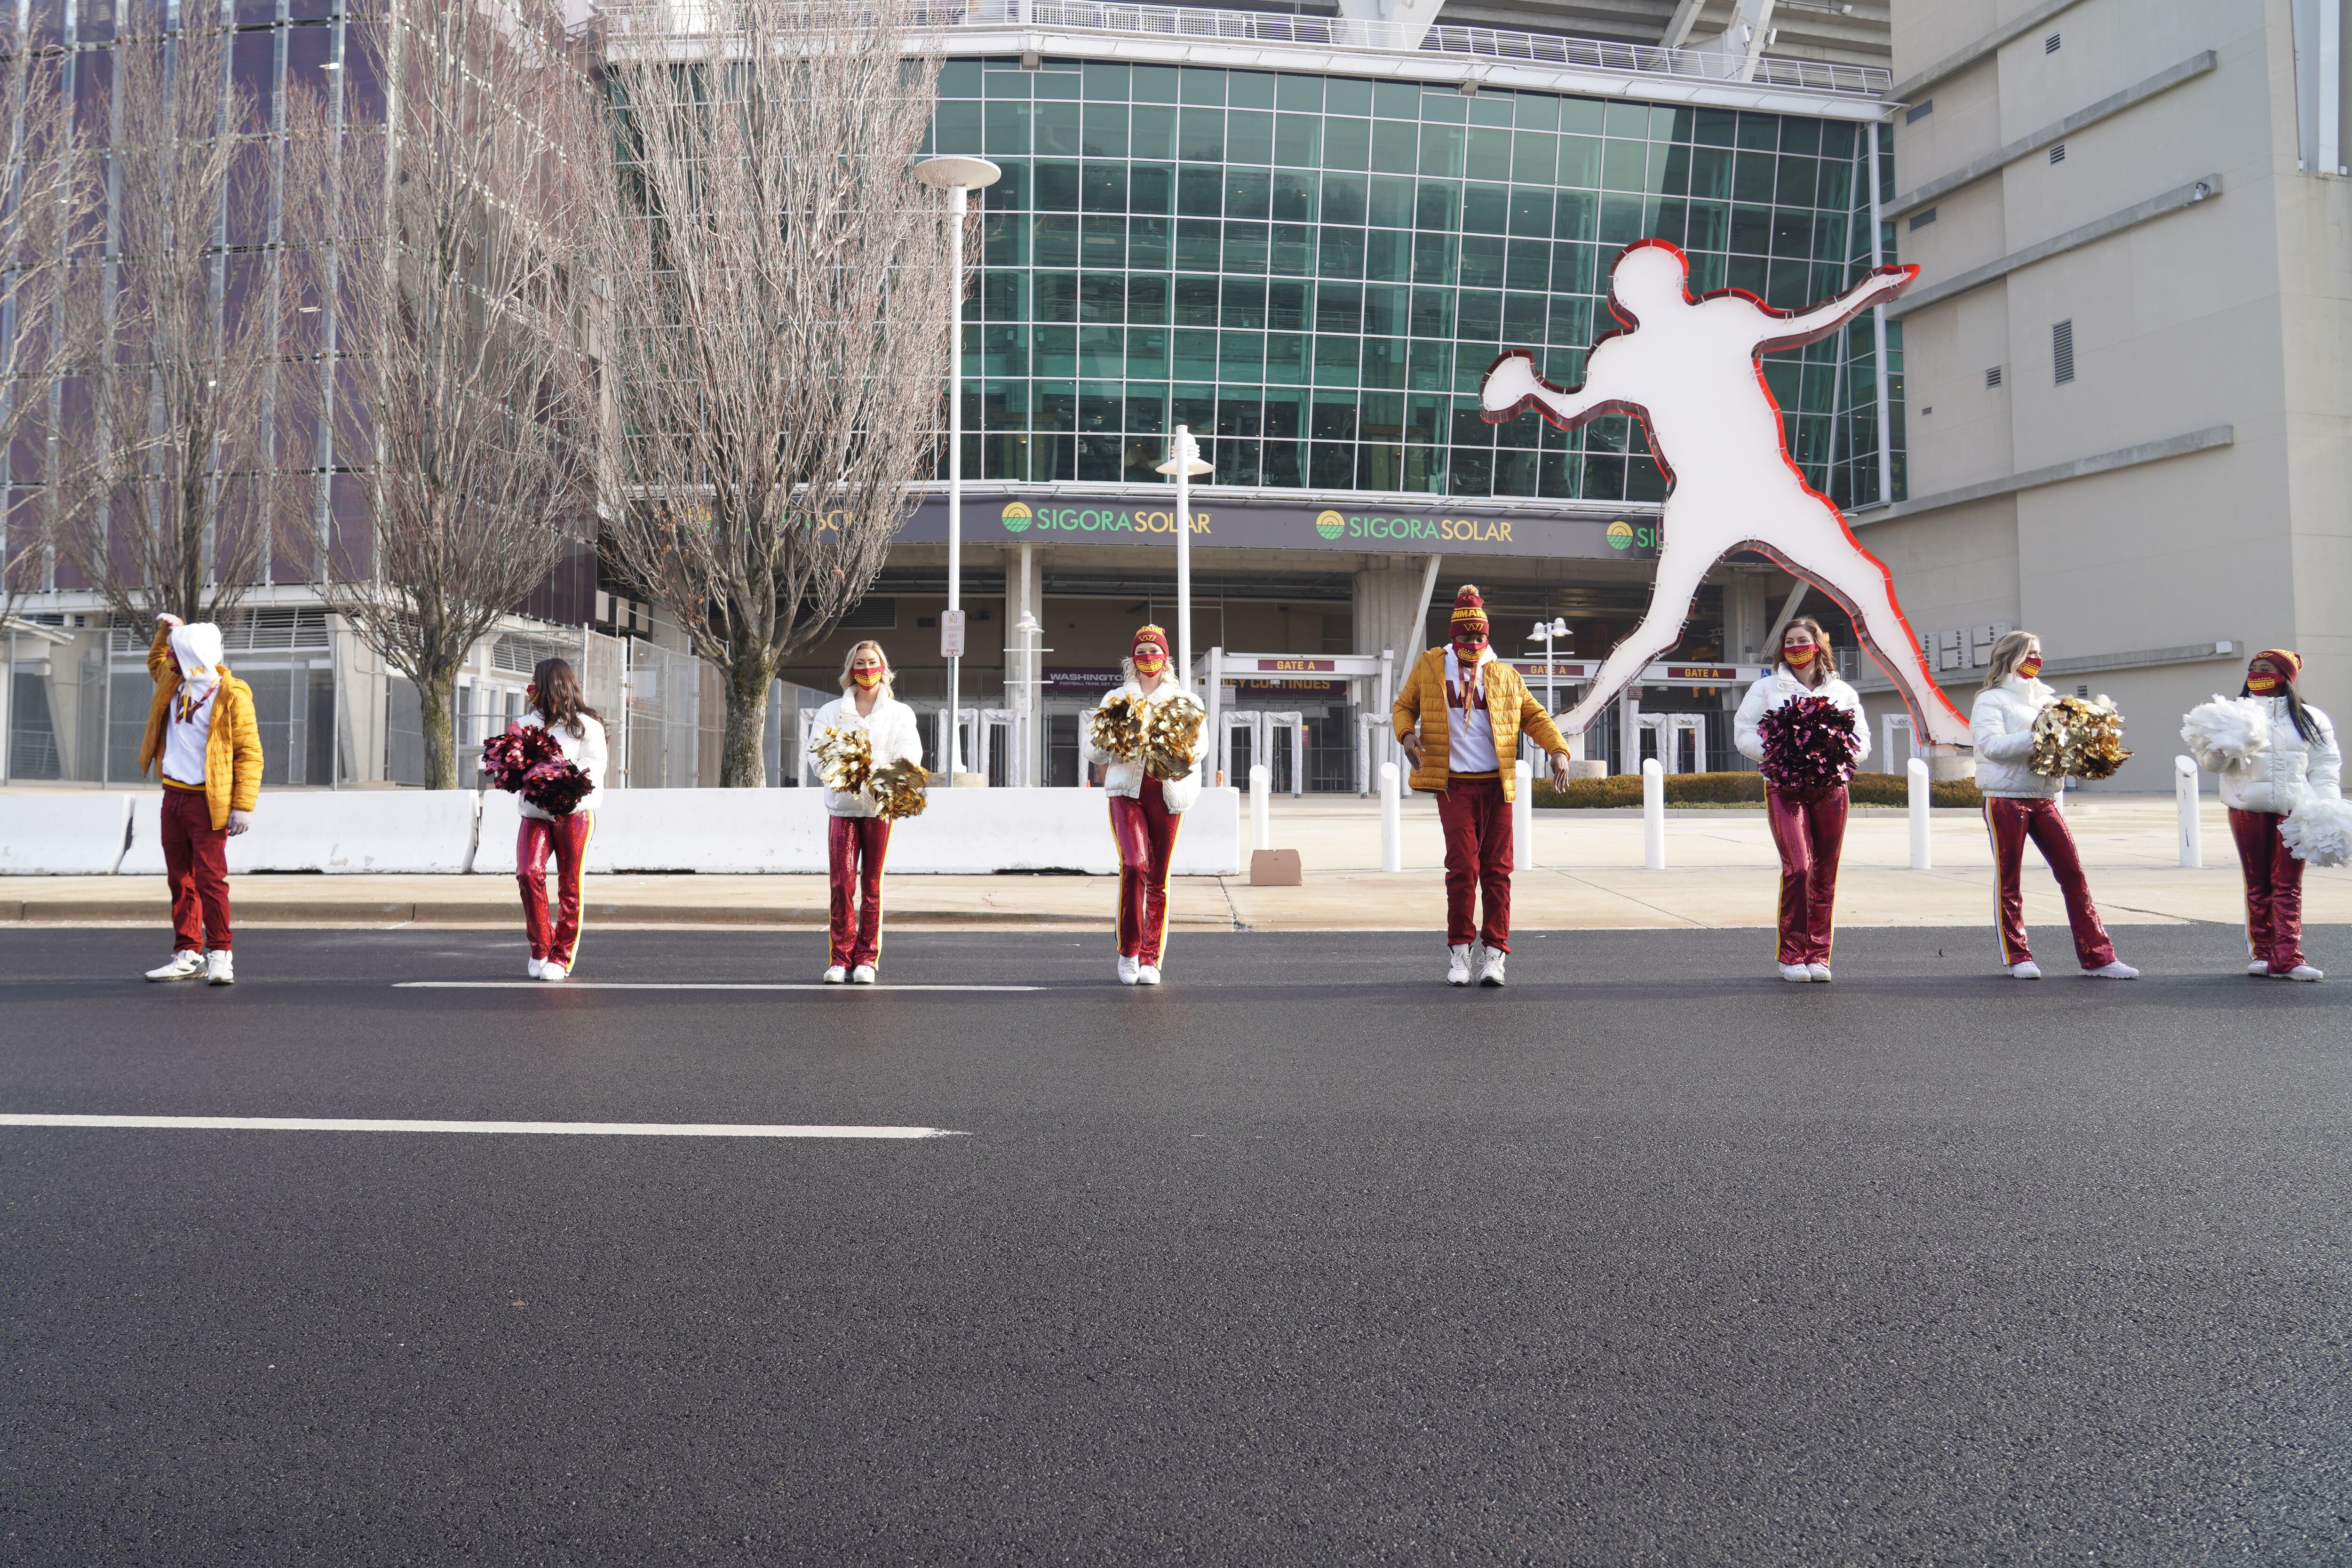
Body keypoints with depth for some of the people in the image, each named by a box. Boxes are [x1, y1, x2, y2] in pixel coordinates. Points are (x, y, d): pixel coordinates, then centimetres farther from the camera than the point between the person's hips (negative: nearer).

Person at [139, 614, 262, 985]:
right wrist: (168, 627, 18)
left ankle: (221, 954, 0)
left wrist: (243, 805, -17)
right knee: (180, 878, 9)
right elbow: (156, 660, 38)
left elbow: (250, 753, -12)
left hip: (208, 801, -7)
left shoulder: (232, 695, -11)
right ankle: (189, 955, 15)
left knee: (210, 878, -8)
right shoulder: (173, 679, 11)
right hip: (173, 796, 7)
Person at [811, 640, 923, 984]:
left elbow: (910, 752, -3)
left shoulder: (900, 713, 12)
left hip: (880, 804, 0)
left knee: (872, 883, 3)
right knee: (842, 880, -8)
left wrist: (900, 767, -26)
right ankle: (840, 958, -2)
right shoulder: (831, 712, 13)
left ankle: (867, 958, 9)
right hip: (842, 804, 0)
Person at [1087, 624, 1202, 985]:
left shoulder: (1182, 699, 13)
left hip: (1166, 791, 1)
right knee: (1134, 864, -19)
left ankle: (1152, 959, 12)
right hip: (1126, 789, -1)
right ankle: (1128, 952, -6)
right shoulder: (1116, 698, 15)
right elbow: (1092, 748, 12)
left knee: (1159, 878, 1)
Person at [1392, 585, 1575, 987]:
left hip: (1497, 784, 2)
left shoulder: (1505, 675, 11)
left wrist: (1558, 750, -3)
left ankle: (1494, 953, 5)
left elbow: (1535, 716, 14)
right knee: (1463, 867, -9)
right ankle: (1459, 949, 5)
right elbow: (1404, 707, 16)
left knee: (1497, 869, 0)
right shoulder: (1429, 667, 9)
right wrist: (1407, 735, -5)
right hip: (1454, 785, -2)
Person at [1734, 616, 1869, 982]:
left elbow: (1862, 741, 13)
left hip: (1831, 788, 3)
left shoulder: (1842, 692, 16)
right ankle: (1791, 954, -5)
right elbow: (1744, 735, 3)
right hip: (1785, 787, -3)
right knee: (1798, 867, -15)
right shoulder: (1766, 688, 10)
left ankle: (1818, 955, 11)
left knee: (1825, 875, 2)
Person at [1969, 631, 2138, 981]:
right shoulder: (1991, 700, -1)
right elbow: (1992, 745, -15)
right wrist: (2036, 736, -21)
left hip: (2044, 799, 6)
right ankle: (2017, 956, 11)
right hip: (2006, 799, -5)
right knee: (2008, 879, 2)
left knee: (2073, 873, 0)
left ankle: (2096, 956, 3)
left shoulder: (2046, 697, 18)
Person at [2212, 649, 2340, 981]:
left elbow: (2325, 768, 6)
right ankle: (2260, 953, 11)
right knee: (2258, 884, 5)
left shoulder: (2310, 719, 9)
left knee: (2288, 885, -3)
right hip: (2248, 810, 1)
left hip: (2293, 811, -1)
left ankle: (2287, 957, -5)